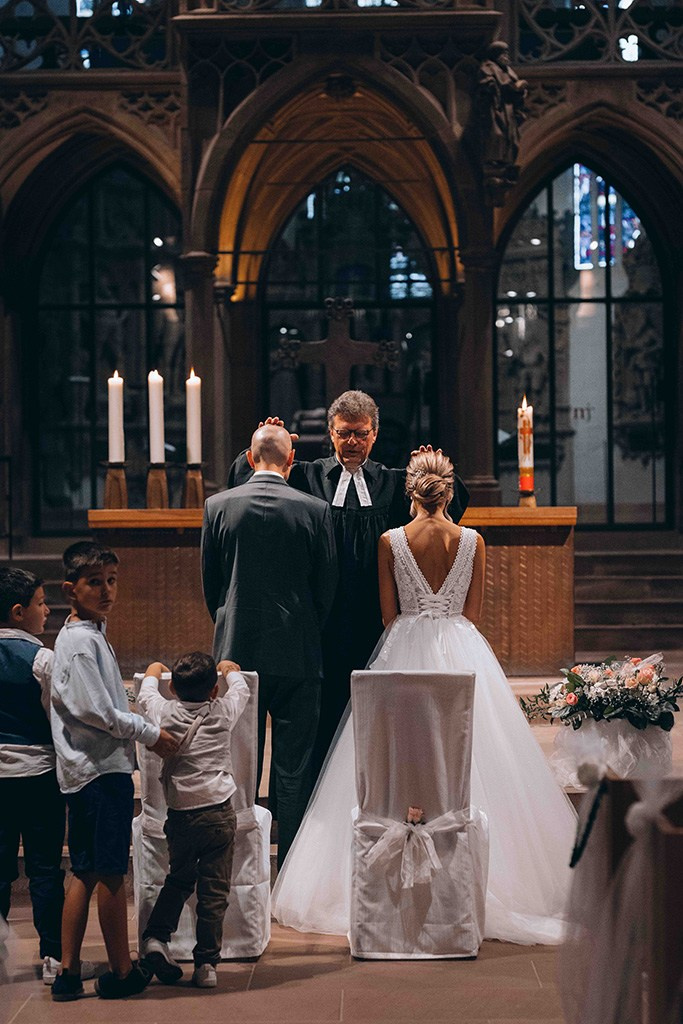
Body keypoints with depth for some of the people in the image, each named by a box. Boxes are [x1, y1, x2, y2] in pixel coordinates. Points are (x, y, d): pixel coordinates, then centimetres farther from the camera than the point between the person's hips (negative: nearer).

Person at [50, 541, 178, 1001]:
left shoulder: (92, 634, 17)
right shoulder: (82, 641, -15)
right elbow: (96, 710, -20)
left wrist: (143, 726, 18)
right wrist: (150, 734, -11)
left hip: (87, 771, 10)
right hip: (102, 769, -10)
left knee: (86, 873, 10)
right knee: (111, 873, -2)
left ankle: (69, 972, 13)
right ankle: (122, 972, 6)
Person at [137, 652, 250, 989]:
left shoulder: (164, 714, 0)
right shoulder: (223, 713, -1)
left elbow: (145, 695, 22)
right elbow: (240, 690, 21)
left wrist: (153, 672, 42)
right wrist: (230, 670, 41)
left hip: (179, 816, 2)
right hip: (218, 814, -2)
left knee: (178, 879, 22)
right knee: (214, 891, 2)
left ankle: (156, 936, 7)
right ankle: (207, 964, 1)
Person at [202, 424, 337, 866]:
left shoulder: (219, 506, -3)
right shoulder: (314, 510, -6)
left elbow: (210, 581, 5)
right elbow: (328, 585, 1)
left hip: (237, 649, 1)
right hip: (298, 654, -1)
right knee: (295, 764, 5)